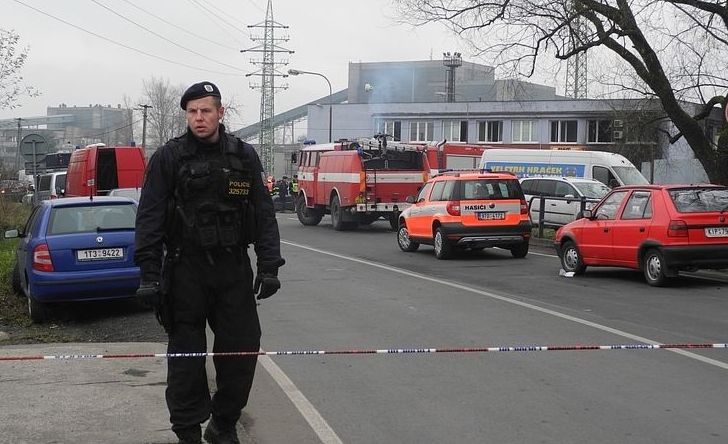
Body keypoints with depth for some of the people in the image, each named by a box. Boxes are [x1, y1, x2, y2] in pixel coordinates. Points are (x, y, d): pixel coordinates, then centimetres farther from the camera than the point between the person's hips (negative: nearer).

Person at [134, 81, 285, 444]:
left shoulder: (244, 156, 7)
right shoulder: (168, 158, 0)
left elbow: (264, 215, 7)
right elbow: (149, 219, -2)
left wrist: (269, 266, -1)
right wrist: (149, 274, -10)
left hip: (234, 268, 2)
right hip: (185, 268, -2)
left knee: (242, 350, 3)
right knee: (186, 355, 2)